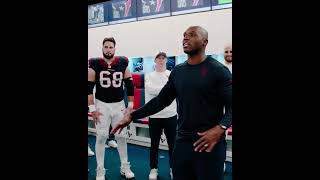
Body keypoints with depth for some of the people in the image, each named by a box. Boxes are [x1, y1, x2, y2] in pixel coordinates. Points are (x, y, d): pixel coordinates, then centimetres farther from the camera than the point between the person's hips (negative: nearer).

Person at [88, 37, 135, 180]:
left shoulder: (123, 64, -1)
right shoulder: (95, 65, -6)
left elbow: (130, 86, 5)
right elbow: (89, 88, -4)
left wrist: (130, 106, 1)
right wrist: (92, 108, -8)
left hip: (119, 105, 2)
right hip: (102, 105, -1)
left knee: (121, 136, 9)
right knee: (101, 137, 1)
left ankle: (125, 167, 24)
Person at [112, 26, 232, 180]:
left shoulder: (218, 70, -7)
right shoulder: (177, 71, 9)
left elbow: (230, 105, -10)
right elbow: (161, 100, 11)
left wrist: (221, 128, -28)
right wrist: (132, 115, 5)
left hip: (210, 144, -4)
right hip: (182, 142, 5)